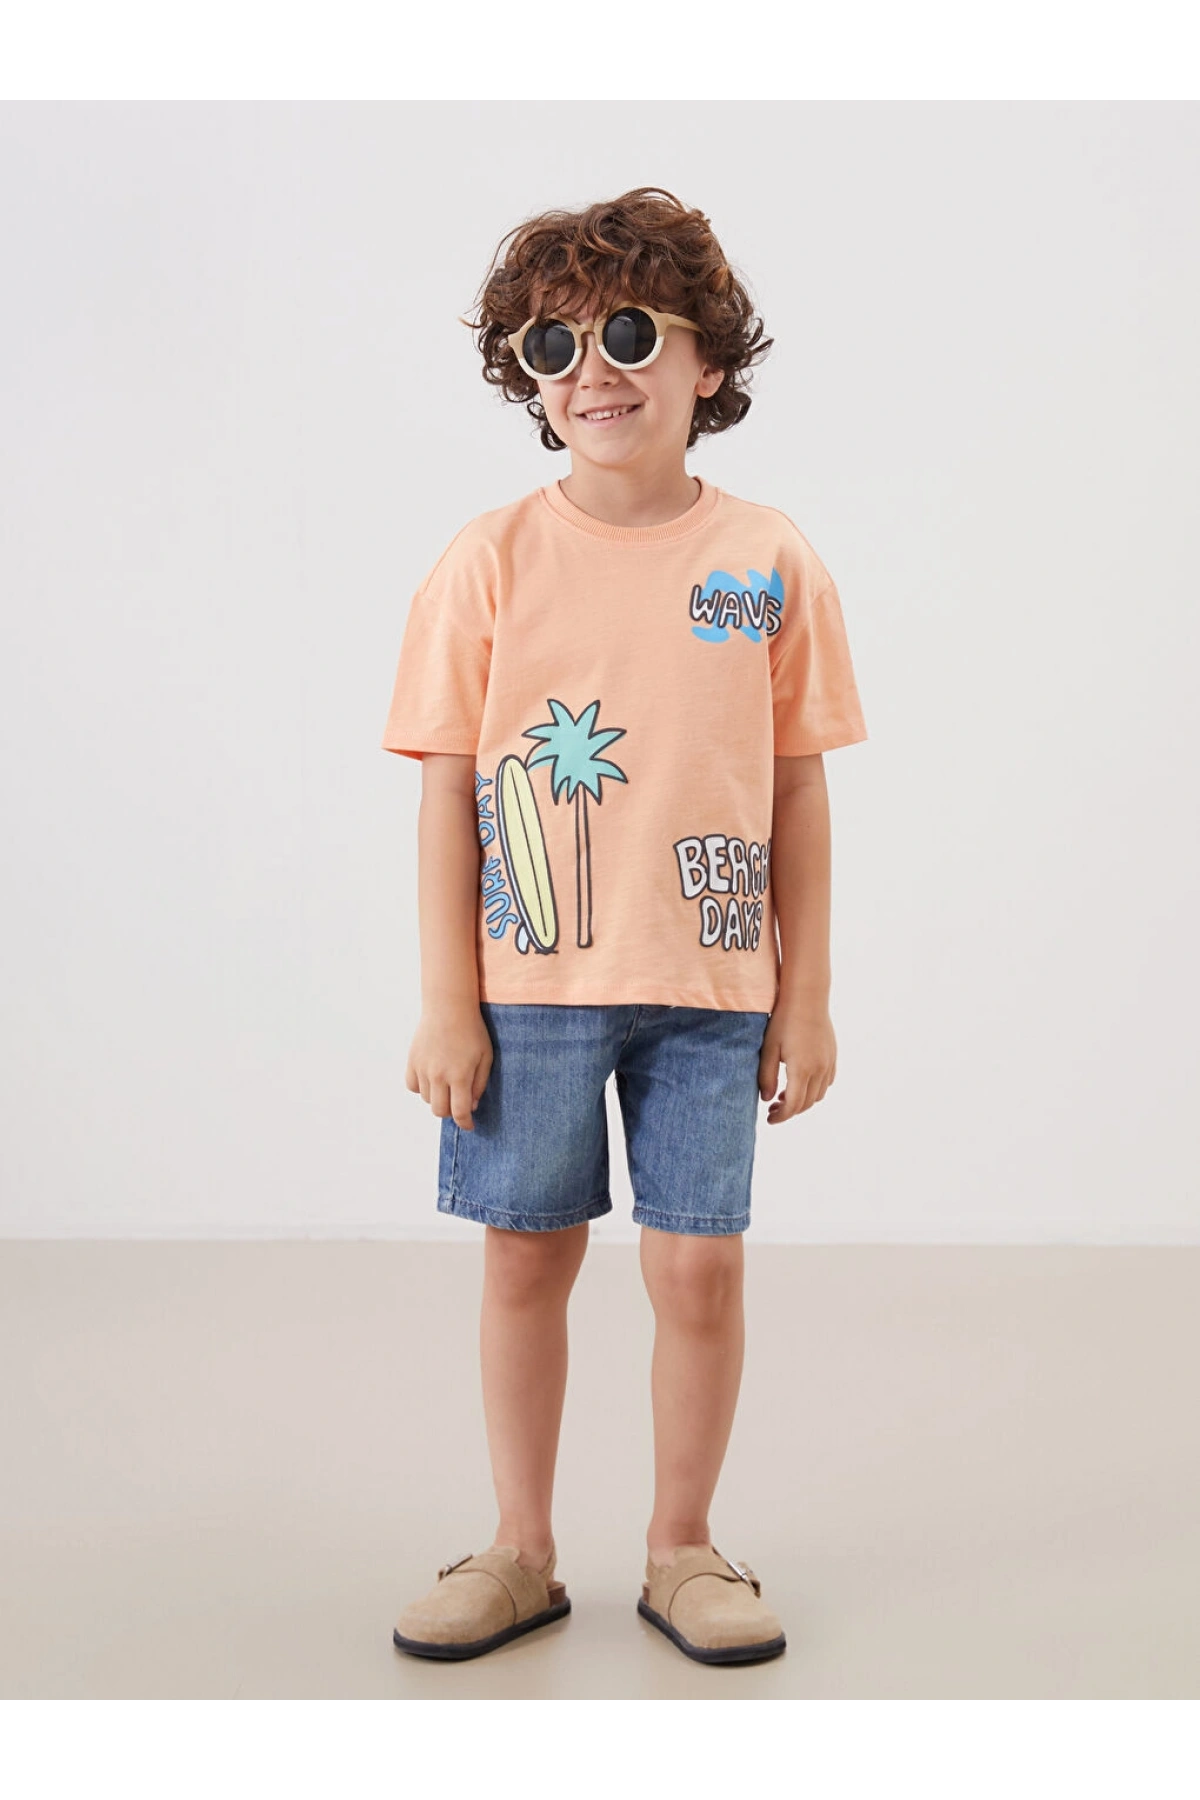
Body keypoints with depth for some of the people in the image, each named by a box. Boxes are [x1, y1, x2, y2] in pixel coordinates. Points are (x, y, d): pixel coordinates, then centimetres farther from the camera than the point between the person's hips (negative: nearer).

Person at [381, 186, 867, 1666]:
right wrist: (446, 1003, -5)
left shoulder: (769, 560, 0)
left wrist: (805, 997, 3)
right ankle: (522, 1553, 28)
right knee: (525, 1258, 10)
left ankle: (681, 1550, 25)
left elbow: (799, 791, 4)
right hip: (527, 984, 0)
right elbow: (449, 790, -1)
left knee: (700, 1267, 4)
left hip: (710, 987, 0)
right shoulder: (491, 560, -2)